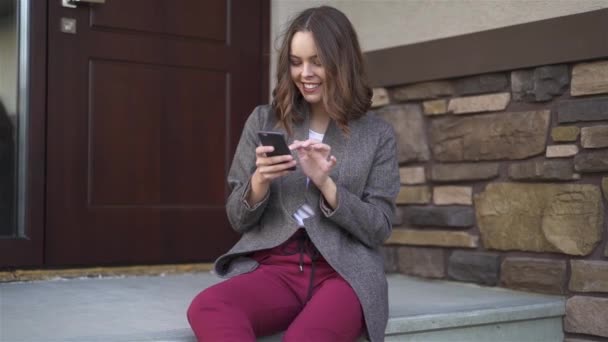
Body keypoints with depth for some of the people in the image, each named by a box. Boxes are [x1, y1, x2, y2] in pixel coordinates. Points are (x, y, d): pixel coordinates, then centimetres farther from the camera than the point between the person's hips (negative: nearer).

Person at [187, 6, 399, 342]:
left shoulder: (378, 135, 7)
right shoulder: (263, 121, 11)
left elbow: (379, 230, 2)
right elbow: (238, 220, 11)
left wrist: (325, 183, -12)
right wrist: (259, 182, -11)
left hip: (344, 273, -2)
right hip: (274, 266, 3)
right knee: (205, 309, -31)